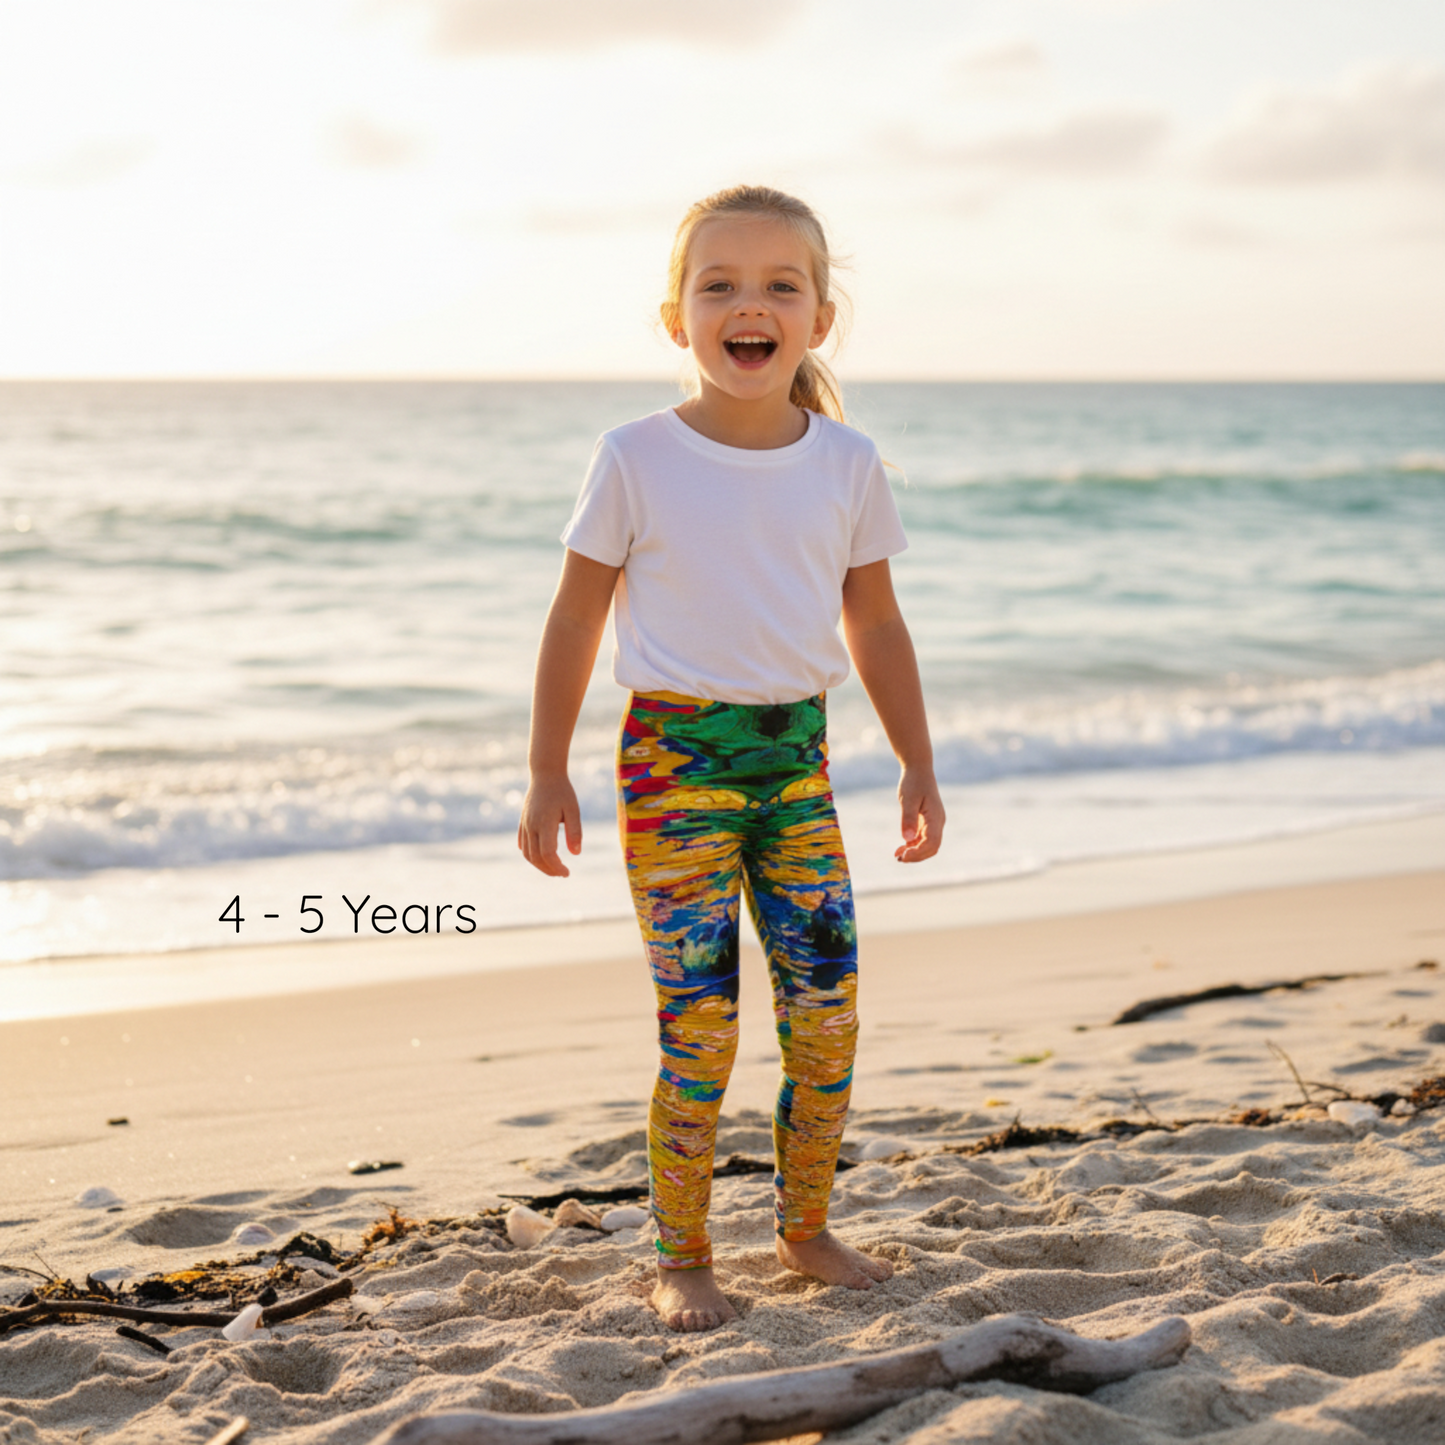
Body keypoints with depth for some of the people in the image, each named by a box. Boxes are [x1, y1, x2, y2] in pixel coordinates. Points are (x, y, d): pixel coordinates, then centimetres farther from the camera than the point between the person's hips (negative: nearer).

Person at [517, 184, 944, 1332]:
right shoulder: (637, 461, -7)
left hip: (797, 757, 4)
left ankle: (807, 1226, 25)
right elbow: (577, 617, 0)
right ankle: (682, 1258, 12)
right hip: (675, 760, -3)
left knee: (829, 1015, 4)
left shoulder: (847, 464, 2)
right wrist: (548, 774, 0)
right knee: (701, 1028, -4)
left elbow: (874, 622, 12)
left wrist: (918, 764, 12)